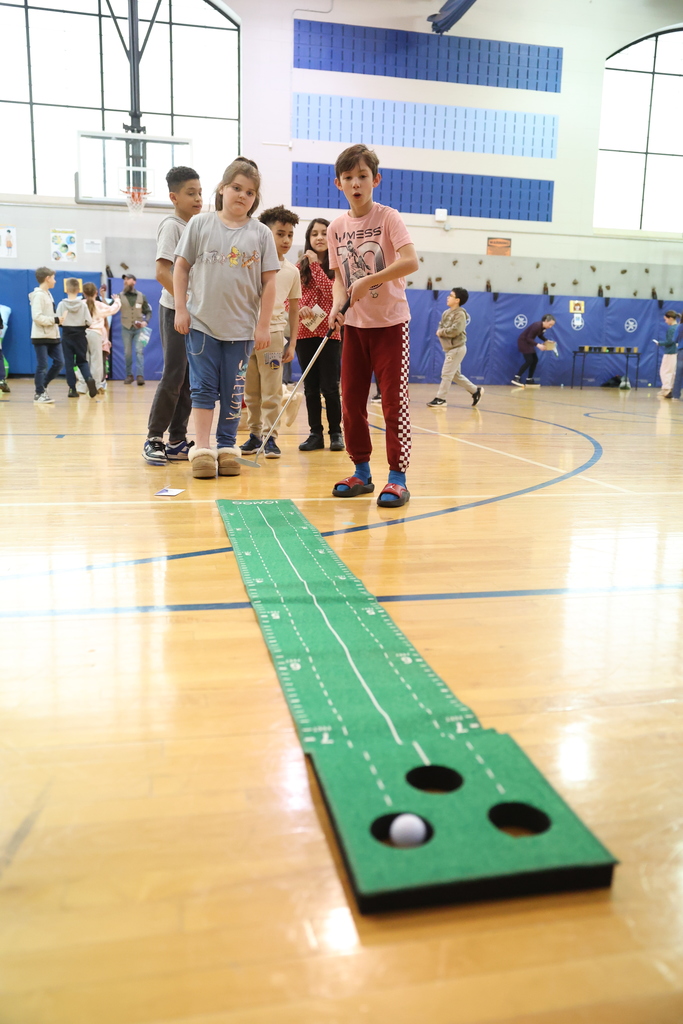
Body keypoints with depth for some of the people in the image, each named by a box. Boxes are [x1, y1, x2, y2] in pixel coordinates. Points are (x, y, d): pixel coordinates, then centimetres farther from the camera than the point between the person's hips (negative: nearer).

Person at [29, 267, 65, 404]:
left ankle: (42, 387, 19)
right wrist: (55, 320, -17)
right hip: (41, 336, -9)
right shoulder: (38, 295, -12)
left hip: (53, 336, 9)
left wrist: (58, 320, 1)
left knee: (59, 363, 5)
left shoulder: (47, 294, 16)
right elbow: (37, 317, -20)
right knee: (42, 366, -4)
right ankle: (39, 394, 6)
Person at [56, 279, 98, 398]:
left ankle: (72, 389, 4)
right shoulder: (83, 304, -6)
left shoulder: (62, 304, -7)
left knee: (69, 363, 6)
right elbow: (89, 322, -9)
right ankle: (89, 378, -16)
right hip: (80, 336, 1)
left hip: (67, 336, -1)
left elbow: (58, 321, -11)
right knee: (82, 361, 12)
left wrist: (65, 322, 9)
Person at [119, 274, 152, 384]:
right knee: (127, 353, 5)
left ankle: (140, 376, -11)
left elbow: (148, 311, 9)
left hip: (139, 328, 0)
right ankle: (129, 375, 13)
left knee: (139, 351, -8)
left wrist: (146, 321, -9)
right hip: (126, 328, 1)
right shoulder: (120, 296, 3)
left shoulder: (141, 296, 5)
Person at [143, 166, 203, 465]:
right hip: (175, 311, -8)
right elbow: (162, 272, -17)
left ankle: (177, 441, 14)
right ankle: (153, 439, 3)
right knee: (173, 376, -7)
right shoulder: (171, 225, -7)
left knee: (189, 378, 8)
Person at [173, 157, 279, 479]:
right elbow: (181, 266, 5)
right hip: (202, 322, 0)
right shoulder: (200, 224, 2)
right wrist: (181, 308, -2)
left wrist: (263, 325, -3)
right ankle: (202, 449, 4)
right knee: (204, 387, 1)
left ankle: (227, 447, 16)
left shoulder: (261, 234, 2)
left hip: (242, 327, 1)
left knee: (233, 390, 7)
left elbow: (269, 281, 1)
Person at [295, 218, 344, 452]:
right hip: (305, 333, 3)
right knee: (310, 386, 5)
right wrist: (298, 309, -15)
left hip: (329, 332, -3)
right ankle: (316, 434, 12)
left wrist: (315, 263, -12)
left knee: (329, 386, -4)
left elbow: (329, 292, -13)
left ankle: (336, 432, 9)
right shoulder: (300, 267, 9)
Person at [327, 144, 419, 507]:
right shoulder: (336, 227, 4)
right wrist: (338, 304, -10)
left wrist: (370, 280, -26)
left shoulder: (388, 217, -8)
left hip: (390, 322, -5)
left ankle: (398, 478, 1)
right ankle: (361, 472, 18)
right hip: (355, 324, 5)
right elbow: (339, 276, 9)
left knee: (394, 400, -5)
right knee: (351, 400, 6)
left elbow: (410, 261, -21)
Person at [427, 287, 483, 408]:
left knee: (446, 374, -6)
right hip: (450, 348, 9)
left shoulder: (460, 314, -14)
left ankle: (440, 398, 1)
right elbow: (440, 327, 13)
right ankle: (475, 391, 23)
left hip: (457, 348, -9)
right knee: (456, 375, 13)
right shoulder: (446, 313, 11)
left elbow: (455, 331, -25)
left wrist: (441, 332, -13)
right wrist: (440, 331, -10)